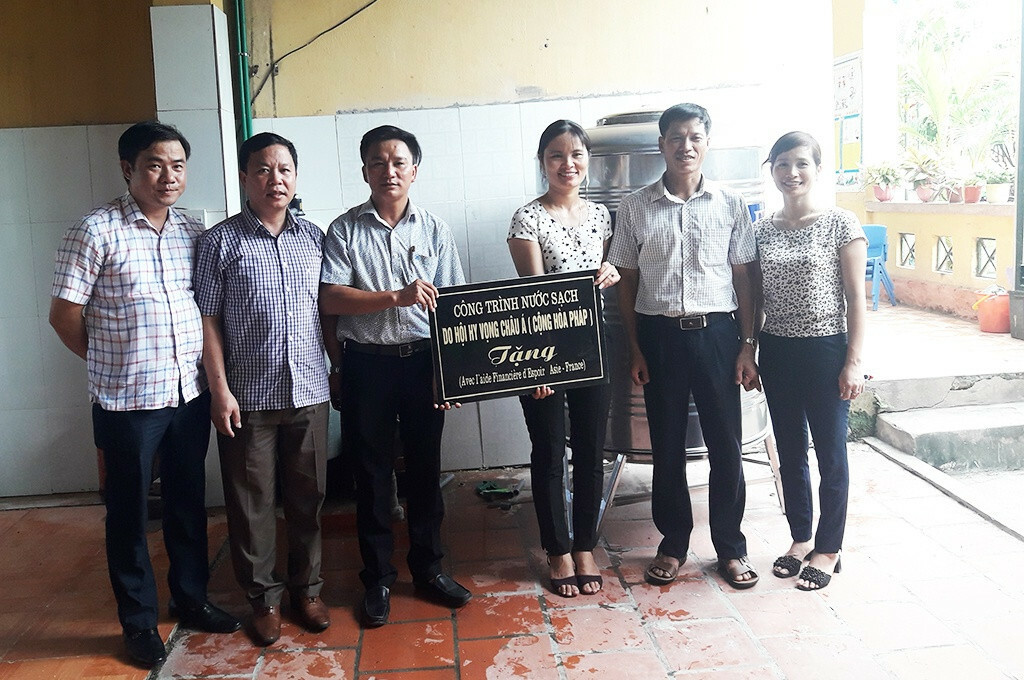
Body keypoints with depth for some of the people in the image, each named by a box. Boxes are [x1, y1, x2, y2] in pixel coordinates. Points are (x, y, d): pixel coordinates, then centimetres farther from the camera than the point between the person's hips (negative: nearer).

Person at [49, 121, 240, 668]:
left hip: (191, 394, 5)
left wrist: (208, 367, 5)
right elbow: (64, 315, -7)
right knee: (129, 513, 10)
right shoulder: (96, 232, -10)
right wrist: (112, 363, 3)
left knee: (189, 503, 17)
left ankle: (191, 598, 35)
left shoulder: (193, 231, 6)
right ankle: (139, 620, 25)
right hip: (128, 400, -5)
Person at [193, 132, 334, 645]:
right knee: (252, 502, 7)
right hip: (249, 396, -3)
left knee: (308, 496, 12)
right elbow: (208, 320, -4)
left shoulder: (313, 237, 7)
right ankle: (264, 597, 24)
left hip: (309, 391, 3)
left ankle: (306, 588, 29)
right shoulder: (221, 241, -3)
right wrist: (220, 390, -9)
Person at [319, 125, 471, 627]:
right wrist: (396, 297, -20)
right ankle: (377, 579, 20)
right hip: (367, 364, -1)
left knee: (425, 466, 10)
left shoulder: (434, 230, 5)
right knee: (372, 471, 7)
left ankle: (428, 567, 27)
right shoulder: (344, 230, 0)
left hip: (423, 360, 1)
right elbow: (329, 298, -10)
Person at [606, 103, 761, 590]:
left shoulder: (731, 204, 2)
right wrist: (634, 348, 0)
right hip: (660, 335, 0)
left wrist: (747, 347, 0)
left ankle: (730, 547, 21)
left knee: (726, 444, 5)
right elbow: (626, 283, 5)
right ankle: (673, 543, 25)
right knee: (667, 445, 9)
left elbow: (743, 280, 4)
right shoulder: (635, 207, 2)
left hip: (716, 333, 0)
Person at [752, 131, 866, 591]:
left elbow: (856, 299, -6)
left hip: (826, 350, -4)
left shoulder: (841, 225, -6)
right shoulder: (761, 230, 6)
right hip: (777, 352, 4)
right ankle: (800, 539, 29)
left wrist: (854, 361, -10)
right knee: (790, 452, 13)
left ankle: (829, 549, 20)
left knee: (830, 453, 5)